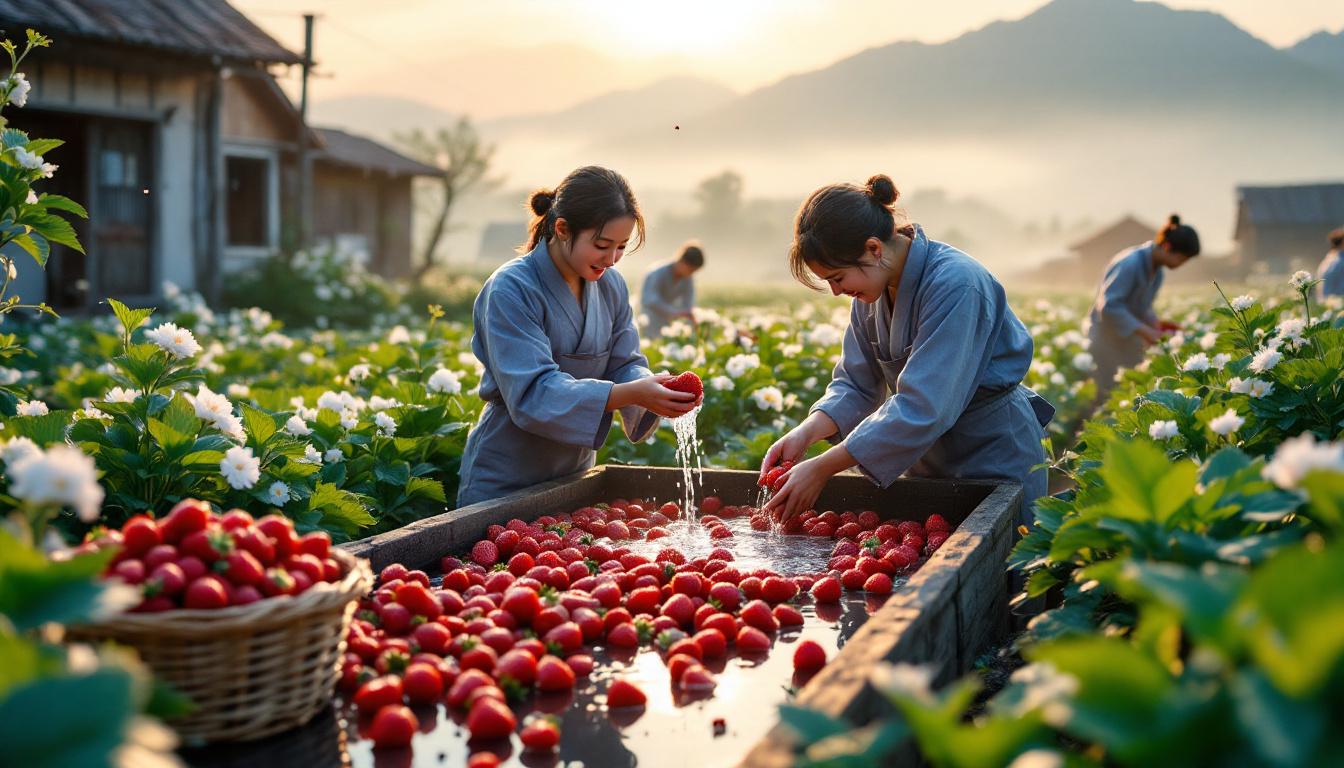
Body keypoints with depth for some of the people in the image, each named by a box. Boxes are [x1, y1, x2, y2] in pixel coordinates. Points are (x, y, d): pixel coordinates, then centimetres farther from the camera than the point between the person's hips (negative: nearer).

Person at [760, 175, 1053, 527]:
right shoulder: (873, 288, -5)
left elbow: (923, 408, -35)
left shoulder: (955, 285, -30)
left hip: (996, 460, -7)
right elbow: (856, 383, -2)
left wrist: (822, 468, -34)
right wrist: (806, 433, -22)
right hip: (929, 458, 7)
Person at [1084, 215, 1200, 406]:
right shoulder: (1130, 264, -22)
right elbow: (1109, 306, -27)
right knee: (1106, 400, -5)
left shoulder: (1156, 269, 6)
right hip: (1106, 340, -8)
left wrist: (1155, 322, -3)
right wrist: (1144, 330, -26)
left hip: (1129, 343, 9)